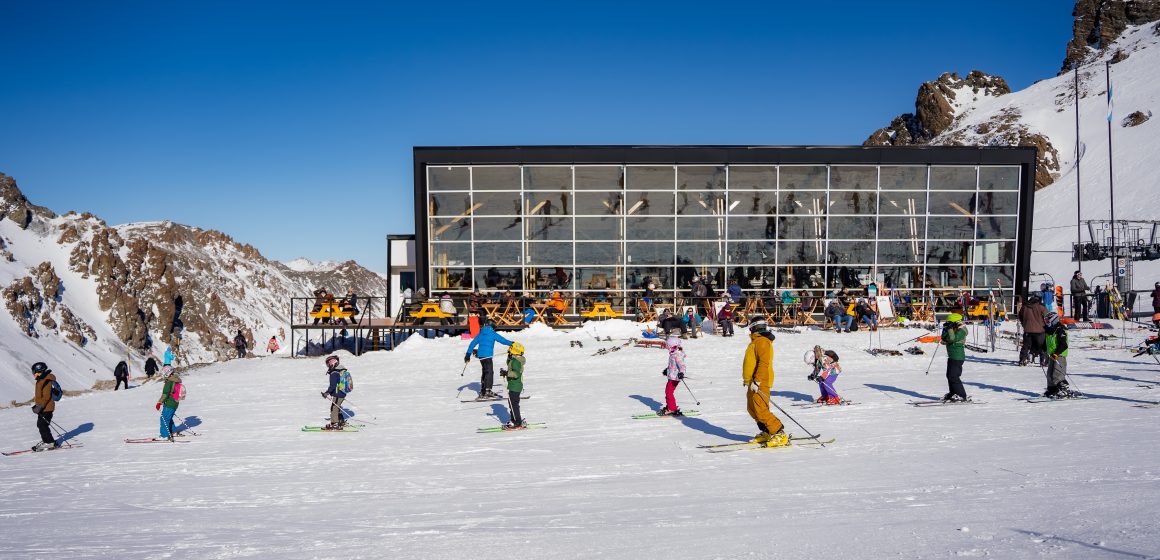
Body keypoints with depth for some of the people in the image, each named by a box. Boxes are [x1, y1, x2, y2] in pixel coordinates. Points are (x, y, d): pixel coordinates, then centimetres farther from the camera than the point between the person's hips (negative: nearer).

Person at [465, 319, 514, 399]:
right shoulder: (493, 334, -2)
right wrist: (512, 344, 18)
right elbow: (503, 340, 3)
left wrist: (468, 354, 15)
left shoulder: (480, 334, 14)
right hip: (487, 355, -7)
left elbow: (473, 343, 12)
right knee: (489, 372, -8)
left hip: (480, 355, 7)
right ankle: (487, 391, -17)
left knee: (484, 372, 15)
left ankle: (482, 391, 19)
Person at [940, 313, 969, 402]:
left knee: (953, 376, -13)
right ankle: (953, 393, 26)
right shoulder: (954, 330, 14)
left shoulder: (961, 331, -13)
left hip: (958, 357, -10)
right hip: (952, 356, 10)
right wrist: (945, 330, 5)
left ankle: (962, 396, -9)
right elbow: (944, 339, 14)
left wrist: (950, 329, -23)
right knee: (949, 375, 15)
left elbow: (952, 339, -28)